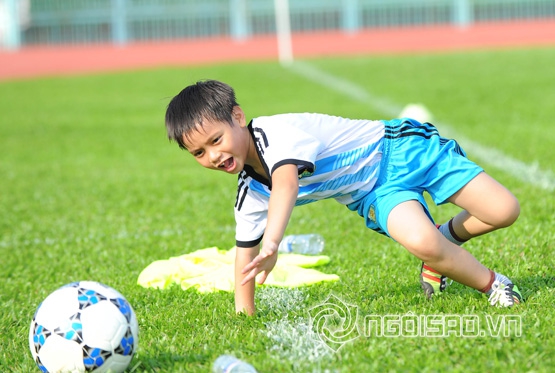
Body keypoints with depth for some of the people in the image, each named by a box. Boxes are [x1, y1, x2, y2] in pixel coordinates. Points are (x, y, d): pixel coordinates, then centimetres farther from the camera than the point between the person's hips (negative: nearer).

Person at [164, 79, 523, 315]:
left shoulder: (275, 131, -31)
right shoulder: (250, 194, -5)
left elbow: (286, 184, -50)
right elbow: (246, 248, 7)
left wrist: (272, 244, -64)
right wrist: (245, 313, 2)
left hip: (401, 148, -5)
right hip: (375, 195, 5)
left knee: (504, 211, -17)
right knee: (420, 243, -26)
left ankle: (449, 238, 15)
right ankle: (492, 286, -3)